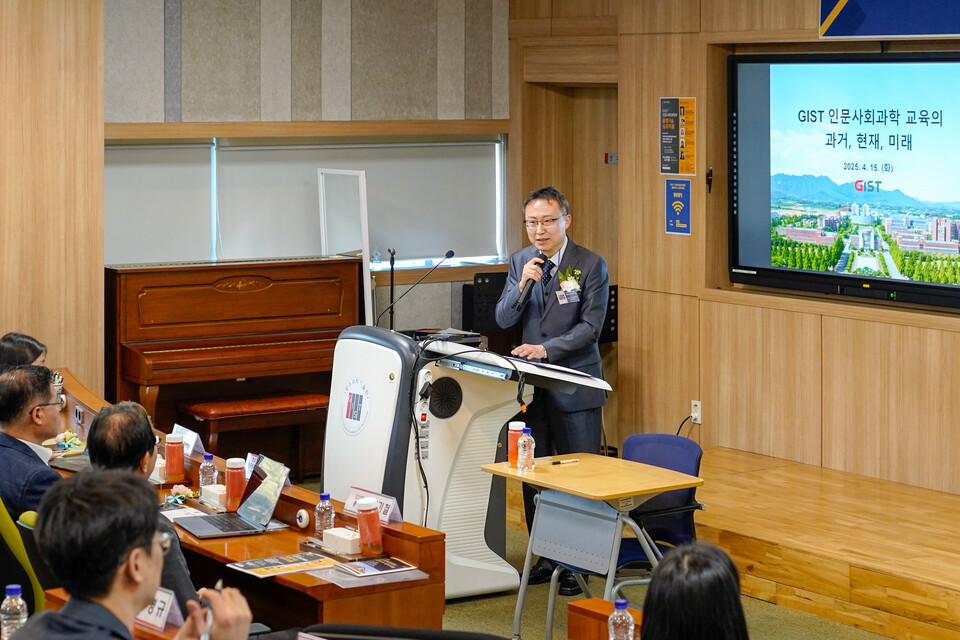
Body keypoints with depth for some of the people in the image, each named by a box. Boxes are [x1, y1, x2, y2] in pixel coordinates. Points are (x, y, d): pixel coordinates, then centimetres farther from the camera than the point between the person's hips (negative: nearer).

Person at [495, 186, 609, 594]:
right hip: (531, 385, 5)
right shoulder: (520, 262, 7)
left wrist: (546, 349, -22)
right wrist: (522, 285, -14)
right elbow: (503, 320, 3)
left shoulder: (591, 265, -7)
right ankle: (546, 556, 21)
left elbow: (589, 327, -11)